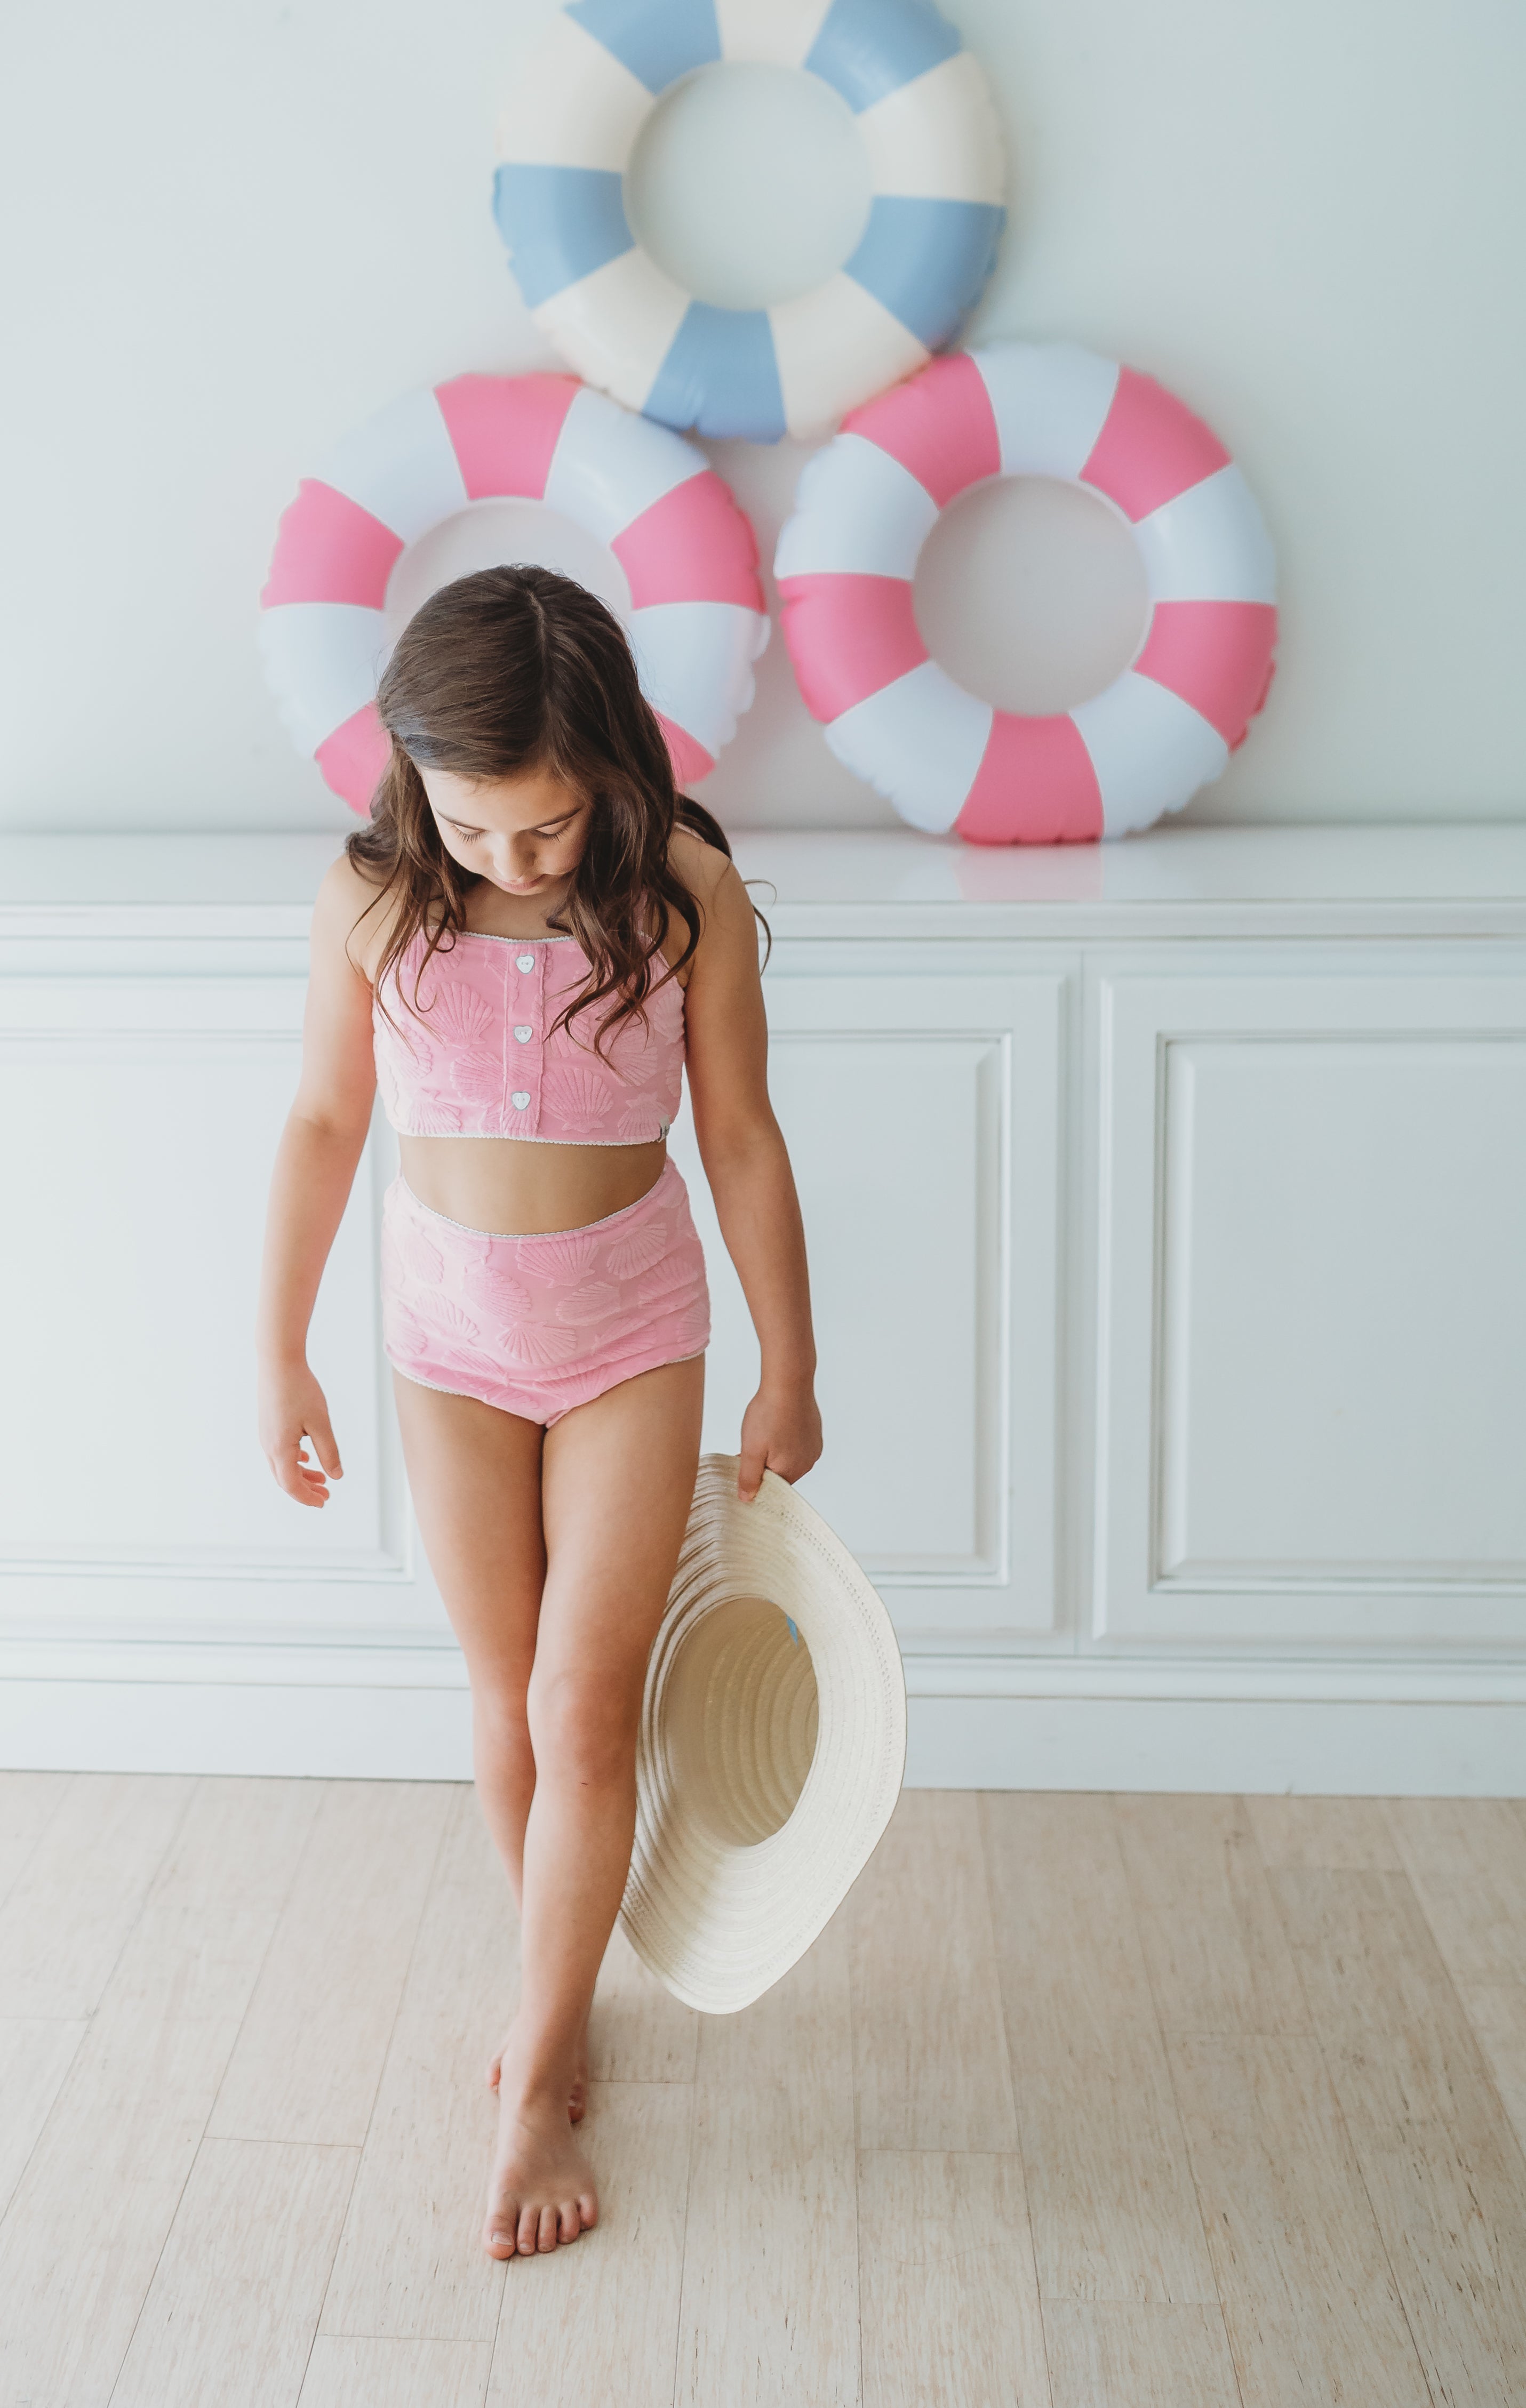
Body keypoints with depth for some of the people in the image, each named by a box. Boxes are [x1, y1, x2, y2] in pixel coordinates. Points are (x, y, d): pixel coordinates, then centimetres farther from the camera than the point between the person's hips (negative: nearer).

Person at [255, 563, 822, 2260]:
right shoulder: (370, 902, -12)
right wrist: (279, 1358, 3)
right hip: (448, 1338, 2)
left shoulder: (682, 891, -16)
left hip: (631, 1338, -1)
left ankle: (537, 2087, 12)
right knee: (506, 1696, 12)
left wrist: (789, 1371, 0)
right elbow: (322, 1126, -1)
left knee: (583, 1706, -2)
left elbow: (742, 1137, -7)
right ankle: (558, 1990, 34)